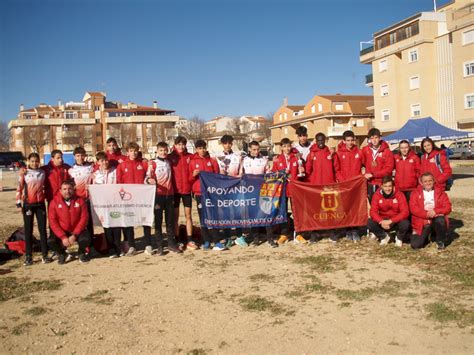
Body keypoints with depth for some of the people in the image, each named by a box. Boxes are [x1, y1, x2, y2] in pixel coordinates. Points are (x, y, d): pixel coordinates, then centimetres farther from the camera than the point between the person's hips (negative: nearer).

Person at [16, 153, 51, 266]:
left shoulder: (42, 173, 7)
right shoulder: (24, 173, -1)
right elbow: (19, 188, -2)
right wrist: (19, 203, -6)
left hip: (40, 203, 2)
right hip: (28, 204, -2)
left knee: (43, 229, 4)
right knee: (28, 230, 3)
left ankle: (45, 254, 10)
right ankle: (28, 256, 8)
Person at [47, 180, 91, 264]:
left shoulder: (79, 201, -4)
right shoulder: (54, 202, -5)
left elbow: (84, 218, -9)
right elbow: (52, 221, -9)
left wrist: (74, 235, -18)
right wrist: (63, 237, -20)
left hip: (77, 231, 0)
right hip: (61, 232, 1)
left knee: (86, 239, -30)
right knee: (50, 242, -26)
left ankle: (82, 253, 8)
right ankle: (62, 254, 10)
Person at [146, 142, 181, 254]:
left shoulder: (169, 162, 14)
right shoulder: (152, 163, -1)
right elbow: (148, 176, -9)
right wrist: (149, 180, -30)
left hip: (169, 194, 4)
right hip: (158, 195, -4)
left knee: (170, 220, 7)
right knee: (158, 221, 0)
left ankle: (171, 243, 14)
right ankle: (160, 246, 5)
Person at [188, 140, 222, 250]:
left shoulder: (212, 161, 8)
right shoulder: (192, 162, 7)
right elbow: (189, 179, 9)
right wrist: (193, 175, -11)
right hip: (199, 193, 0)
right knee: (203, 218, 4)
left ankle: (216, 241, -3)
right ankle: (206, 241, 11)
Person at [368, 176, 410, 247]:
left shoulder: (399, 195, -14)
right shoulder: (377, 195, -10)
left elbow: (405, 212, -21)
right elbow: (373, 211, -14)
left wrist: (391, 221, -33)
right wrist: (381, 221, -34)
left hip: (396, 222, -1)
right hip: (382, 221, 1)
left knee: (405, 223, -33)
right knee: (370, 223, -26)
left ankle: (399, 238, 5)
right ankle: (384, 236, 7)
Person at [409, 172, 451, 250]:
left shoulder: (440, 192, 7)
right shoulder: (416, 193, 5)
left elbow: (447, 207, -3)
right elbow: (413, 208, -9)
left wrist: (436, 211, -22)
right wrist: (426, 214, -23)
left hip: (436, 219, 1)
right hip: (421, 223, 0)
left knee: (440, 220, -37)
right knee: (415, 245, -17)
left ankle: (441, 240, -6)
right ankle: (426, 236, 20)